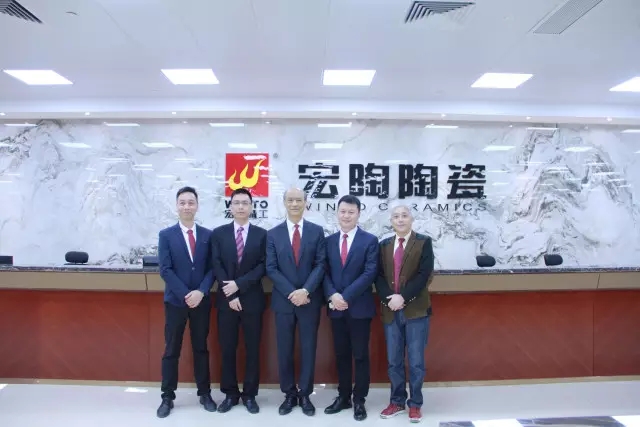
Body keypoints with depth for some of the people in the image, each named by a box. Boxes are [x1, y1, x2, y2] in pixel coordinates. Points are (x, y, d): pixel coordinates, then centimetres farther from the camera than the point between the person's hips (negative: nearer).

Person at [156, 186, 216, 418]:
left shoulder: (208, 235, 3)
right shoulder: (166, 235, -1)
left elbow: (212, 268, 1)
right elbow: (165, 270, -8)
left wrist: (201, 292, -14)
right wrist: (186, 294, -15)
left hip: (202, 300, 1)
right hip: (175, 301, -1)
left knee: (201, 348, 11)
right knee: (171, 351, 7)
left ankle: (205, 394, 23)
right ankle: (168, 397, 19)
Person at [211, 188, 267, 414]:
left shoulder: (261, 234, 1)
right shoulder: (218, 233, 4)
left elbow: (263, 267, -5)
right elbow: (217, 267, -3)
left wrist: (239, 284, -16)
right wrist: (230, 295, -11)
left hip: (252, 299, -1)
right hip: (226, 299, 1)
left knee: (252, 348, 7)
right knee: (227, 348, 8)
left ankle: (250, 394, 21)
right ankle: (230, 393, 23)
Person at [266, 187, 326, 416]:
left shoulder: (317, 231, 1)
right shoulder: (273, 234, 3)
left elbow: (320, 265, -4)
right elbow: (271, 269, -3)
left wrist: (305, 290, -17)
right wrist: (291, 292, -14)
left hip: (310, 300, 0)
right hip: (283, 300, 1)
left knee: (308, 349, 8)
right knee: (285, 350, 9)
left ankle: (305, 394, 23)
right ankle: (289, 394, 24)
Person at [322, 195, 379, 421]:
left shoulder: (370, 240, -4)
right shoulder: (329, 240, 8)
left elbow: (370, 273, -12)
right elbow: (325, 272, 4)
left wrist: (346, 296, -18)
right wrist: (332, 295, -14)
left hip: (359, 307, -3)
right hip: (336, 307, 4)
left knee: (360, 355, 7)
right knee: (341, 355, 14)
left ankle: (359, 401, 20)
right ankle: (343, 397, 27)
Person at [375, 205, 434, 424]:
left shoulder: (424, 242, -1)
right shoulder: (384, 245, 10)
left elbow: (424, 275, -11)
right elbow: (379, 276, 3)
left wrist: (403, 297, -17)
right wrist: (389, 299, -13)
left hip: (415, 310, -3)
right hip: (391, 310, 3)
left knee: (416, 361, 5)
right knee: (394, 361, 11)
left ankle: (415, 404, 21)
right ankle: (397, 401, 26)